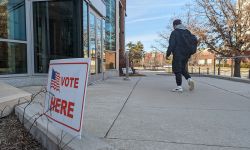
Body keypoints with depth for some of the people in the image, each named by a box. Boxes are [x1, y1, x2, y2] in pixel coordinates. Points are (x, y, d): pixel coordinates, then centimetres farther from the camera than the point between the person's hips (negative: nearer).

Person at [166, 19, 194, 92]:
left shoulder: (174, 32, -6)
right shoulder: (187, 32, 15)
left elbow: (171, 44, -15)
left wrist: (168, 54, -8)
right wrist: (189, 54, 19)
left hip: (178, 55, -7)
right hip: (186, 55, 7)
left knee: (177, 70, -2)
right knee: (183, 69, 20)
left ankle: (179, 87, -3)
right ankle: (189, 79, -2)